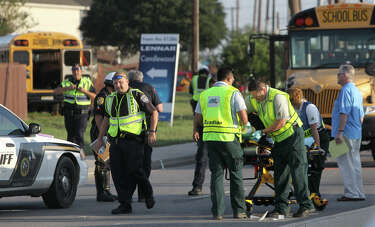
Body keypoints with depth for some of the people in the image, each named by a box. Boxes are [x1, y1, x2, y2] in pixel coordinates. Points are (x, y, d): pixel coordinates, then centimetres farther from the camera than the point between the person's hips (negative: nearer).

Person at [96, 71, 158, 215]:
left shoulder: (137, 96, -3)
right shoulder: (110, 99, 14)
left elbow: (154, 112, -1)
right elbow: (106, 120, 26)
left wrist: (152, 132, -10)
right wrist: (100, 138, 21)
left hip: (133, 140, -5)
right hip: (116, 141, 5)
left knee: (134, 171, -10)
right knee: (118, 173, -2)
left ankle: (148, 193, 17)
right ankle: (125, 205, 1)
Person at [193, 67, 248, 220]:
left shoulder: (204, 94, 12)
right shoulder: (233, 93, -3)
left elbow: (197, 119, 16)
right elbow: (244, 119, -8)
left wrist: (196, 131, 35)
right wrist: (241, 127, 14)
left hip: (210, 138, 4)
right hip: (229, 138, -4)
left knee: (216, 174, 8)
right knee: (236, 174, 8)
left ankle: (217, 211, 3)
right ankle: (238, 210, 9)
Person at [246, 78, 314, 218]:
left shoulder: (278, 97, -21)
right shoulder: (253, 99, 2)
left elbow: (281, 122, -23)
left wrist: (265, 131, -12)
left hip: (292, 135, -8)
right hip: (279, 140, 8)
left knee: (298, 171, -10)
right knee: (280, 173, 6)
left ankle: (305, 205, -10)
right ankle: (281, 207, 8)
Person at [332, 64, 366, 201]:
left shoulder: (346, 90, -13)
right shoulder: (357, 91, 17)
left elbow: (344, 113, -21)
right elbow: (361, 116, 21)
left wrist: (339, 132, -23)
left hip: (346, 133, -10)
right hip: (356, 133, 10)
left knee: (346, 163, -6)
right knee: (355, 163, 12)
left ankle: (351, 193, -7)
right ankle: (359, 193, 14)